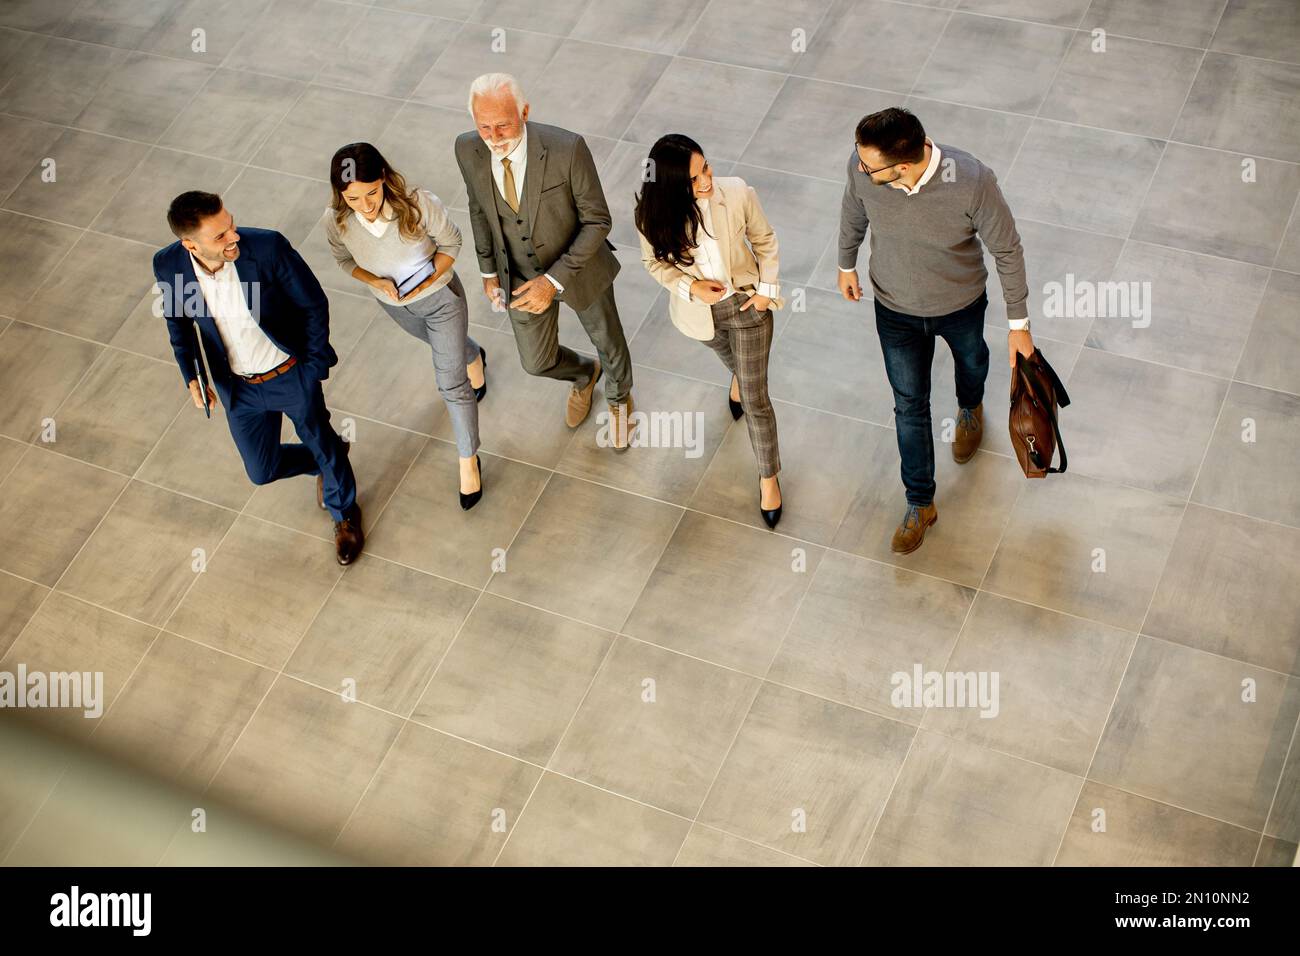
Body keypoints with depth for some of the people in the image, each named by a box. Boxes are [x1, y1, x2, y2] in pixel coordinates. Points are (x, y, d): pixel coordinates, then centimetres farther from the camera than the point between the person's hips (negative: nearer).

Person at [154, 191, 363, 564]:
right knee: (262, 471, 15)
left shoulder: (268, 247, -29)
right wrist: (191, 376, -4)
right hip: (239, 389, 3)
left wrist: (314, 366, -8)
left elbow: (314, 304, -14)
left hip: (292, 375, -2)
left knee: (322, 446, 18)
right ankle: (324, 464, 50)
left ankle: (345, 514, 51)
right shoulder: (168, 265, -20)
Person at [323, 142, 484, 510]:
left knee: (452, 384, 5)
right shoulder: (336, 220, -29)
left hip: (440, 296, -3)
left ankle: (468, 460, 27)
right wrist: (376, 282, -25)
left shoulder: (419, 204, -37)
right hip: (394, 304, 4)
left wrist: (427, 279, -30)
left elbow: (450, 242, -17)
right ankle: (473, 358, 70)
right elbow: (345, 260, -7)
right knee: (442, 343, 33)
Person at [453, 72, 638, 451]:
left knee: (607, 341, 24)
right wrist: (488, 269, 6)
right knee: (537, 361, 20)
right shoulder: (468, 150, -21)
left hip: (578, 266, -3)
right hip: (520, 275, 3)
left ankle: (618, 398, 59)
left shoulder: (567, 148, -34)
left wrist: (555, 280, -28)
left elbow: (597, 220, -23)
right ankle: (585, 375, 57)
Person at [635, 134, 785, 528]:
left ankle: (769, 477, 26)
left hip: (747, 303, -1)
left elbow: (764, 240, -9)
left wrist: (767, 289, -10)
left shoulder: (737, 193, -27)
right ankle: (739, 373, 74)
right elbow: (655, 262, -8)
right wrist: (690, 286, -22)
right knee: (729, 356, 35)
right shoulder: (654, 214, -26)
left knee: (755, 401, 5)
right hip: (700, 311, 2)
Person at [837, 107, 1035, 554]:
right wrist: (846, 265, 11)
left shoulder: (972, 181, -38)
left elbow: (1007, 250, -21)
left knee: (970, 361, 32)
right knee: (909, 405, 16)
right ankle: (920, 503, 37)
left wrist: (1018, 324, -13)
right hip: (895, 309, 1)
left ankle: (970, 408, 69)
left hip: (961, 304, -1)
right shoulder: (862, 165, -30)